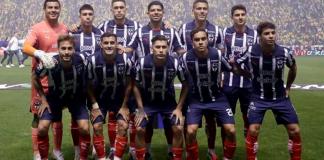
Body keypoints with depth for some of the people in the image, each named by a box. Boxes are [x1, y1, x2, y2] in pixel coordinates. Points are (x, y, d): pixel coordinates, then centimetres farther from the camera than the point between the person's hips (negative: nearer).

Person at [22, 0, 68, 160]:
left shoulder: (65, 29, 6)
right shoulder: (36, 28, -9)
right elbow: (25, 48, -25)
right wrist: (40, 54, -41)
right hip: (41, 80, -4)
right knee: (39, 116, 2)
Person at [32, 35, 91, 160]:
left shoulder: (81, 61, -29)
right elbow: (35, 78, -8)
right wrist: (43, 99, -6)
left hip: (76, 97, 0)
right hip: (55, 97, 0)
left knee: (84, 129, -14)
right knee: (42, 128, -11)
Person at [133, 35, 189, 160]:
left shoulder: (175, 63, -21)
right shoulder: (142, 63, -21)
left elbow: (185, 85, -6)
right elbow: (136, 86, -6)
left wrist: (179, 108, -9)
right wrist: (140, 108, -8)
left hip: (169, 102, 0)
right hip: (147, 102, 0)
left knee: (178, 129, -11)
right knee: (140, 129, -11)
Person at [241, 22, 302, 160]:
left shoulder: (284, 52, -14)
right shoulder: (251, 52, -19)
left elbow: (293, 68, 9)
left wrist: (288, 87, 11)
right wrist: (251, 76, -5)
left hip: (280, 97, 2)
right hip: (259, 97, -2)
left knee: (295, 131, 1)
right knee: (253, 130, -11)